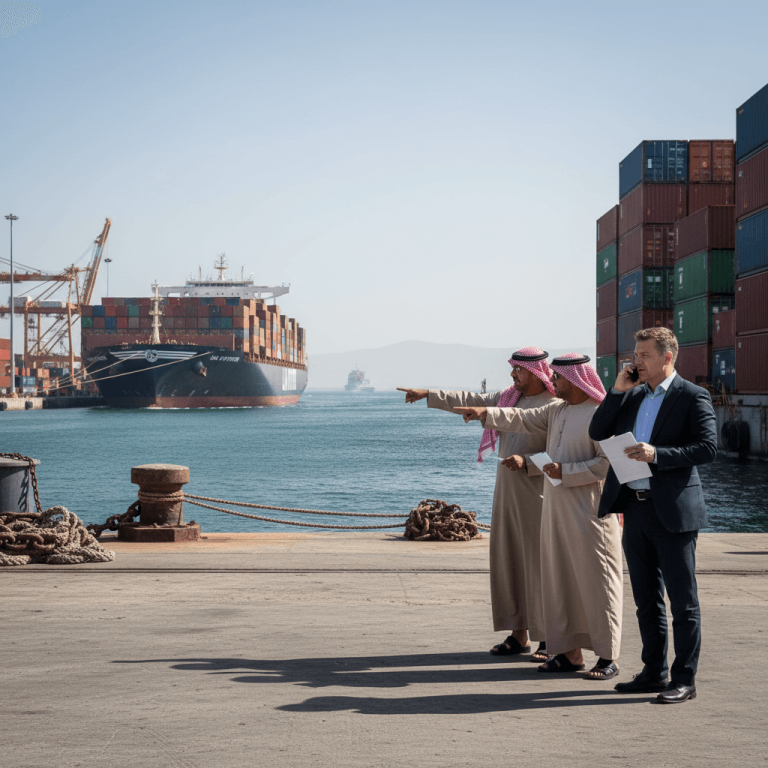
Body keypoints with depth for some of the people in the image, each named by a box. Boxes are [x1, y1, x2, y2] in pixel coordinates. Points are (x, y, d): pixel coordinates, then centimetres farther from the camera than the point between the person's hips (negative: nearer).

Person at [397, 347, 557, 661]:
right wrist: (428, 395, 13)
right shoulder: (509, 397, 13)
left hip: (537, 494, -8)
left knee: (540, 563, -5)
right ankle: (519, 635, 15)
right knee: (508, 561, 7)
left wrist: (527, 461, -25)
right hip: (507, 492, 8)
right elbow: (470, 401, 16)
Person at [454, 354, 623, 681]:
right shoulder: (556, 410, 15)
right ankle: (570, 652, 18)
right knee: (558, 580, 10)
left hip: (589, 512, -9)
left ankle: (608, 657, 3)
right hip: (555, 508, 9)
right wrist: (486, 413, 0)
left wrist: (565, 471, -18)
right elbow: (523, 420, 13)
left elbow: (609, 464, -18)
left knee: (597, 582, -3)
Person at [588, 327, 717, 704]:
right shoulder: (632, 396, 14)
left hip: (672, 512, -7)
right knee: (646, 598, 14)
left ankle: (684, 679, 7)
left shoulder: (692, 397, -5)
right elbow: (597, 433, 10)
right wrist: (617, 391, 0)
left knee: (682, 600, 0)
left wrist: (657, 454, -22)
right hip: (635, 507, 7)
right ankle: (654, 672, 23)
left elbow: (707, 447, -13)